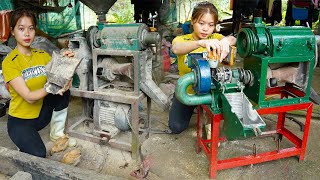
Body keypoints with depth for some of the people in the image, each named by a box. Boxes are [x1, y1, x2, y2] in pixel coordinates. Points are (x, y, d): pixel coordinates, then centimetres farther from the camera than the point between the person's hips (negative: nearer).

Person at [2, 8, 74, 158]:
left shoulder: (43, 55, 0)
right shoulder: (9, 62, -17)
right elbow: (29, 97, -23)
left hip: (42, 113, 5)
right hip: (20, 120, -4)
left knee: (64, 91, -23)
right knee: (38, 154, -28)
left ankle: (57, 134, -6)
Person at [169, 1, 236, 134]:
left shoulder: (215, 38, -7)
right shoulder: (181, 39, -15)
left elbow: (233, 39, -28)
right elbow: (176, 49, -40)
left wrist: (226, 40, -54)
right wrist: (201, 43, -60)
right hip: (187, 91, -1)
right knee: (176, 127, -8)